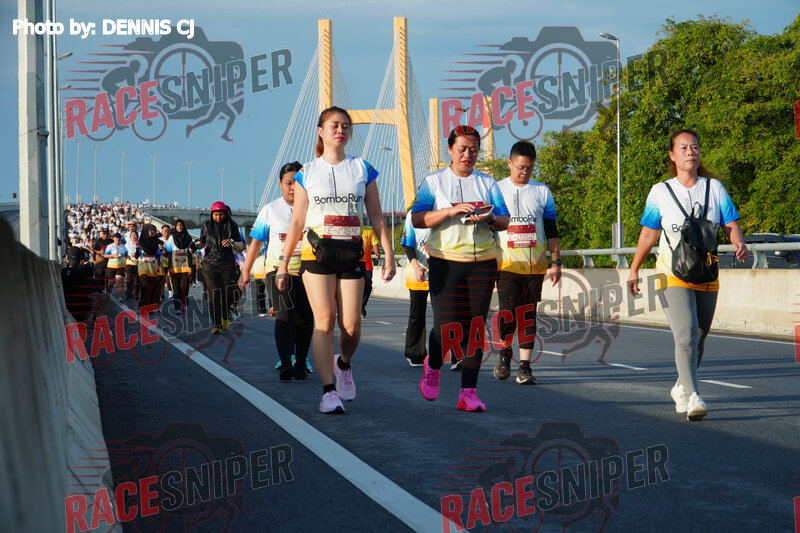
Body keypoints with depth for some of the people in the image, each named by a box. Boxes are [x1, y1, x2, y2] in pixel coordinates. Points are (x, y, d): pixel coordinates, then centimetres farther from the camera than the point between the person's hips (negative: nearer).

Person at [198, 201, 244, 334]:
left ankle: (225, 318, 29)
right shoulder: (206, 226, 5)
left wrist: (231, 242, -14)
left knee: (227, 294, 2)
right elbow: (202, 242, 18)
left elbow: (241, 246, 6)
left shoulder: (232, 226, 4)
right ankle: (217, 325, -9)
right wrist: (195, 246, -4)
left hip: (228, 264, 1)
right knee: (214, 295, -10)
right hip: (210, 263, -1)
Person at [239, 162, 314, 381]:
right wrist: (245, 271, 8)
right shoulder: (270, 210, 5)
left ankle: (300, 364, 20)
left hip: (306, 272, 2)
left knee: (304, 320, 4)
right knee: (284, 313, -19)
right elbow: (256, 242, 10)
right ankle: (285, 363, -27)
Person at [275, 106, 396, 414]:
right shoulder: (307, 173, 9)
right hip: (316, 251, -1)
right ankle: (329, 391, -11)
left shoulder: (362, 169, 11)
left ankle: (344, 363, 28)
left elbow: (376, 216, 11)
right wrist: (283, 261, 6)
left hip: (352, 253, 1)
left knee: (351, 324, -6)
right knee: (324, 319, -12)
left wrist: (389, 254, 3)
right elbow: (296, 221, 10)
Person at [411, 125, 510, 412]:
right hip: (445, 261, -2)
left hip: (482, 262, 3)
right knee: (446, 326, -9)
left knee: (475, 328, -1)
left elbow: (504, 221, 10)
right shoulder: (434, 181, 5)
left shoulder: (487, 182, 12)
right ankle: (433, 366, 23)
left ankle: (468, 392, 3)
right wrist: (451, 211, -17)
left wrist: (489, 219, -12)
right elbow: (417, 219, -5)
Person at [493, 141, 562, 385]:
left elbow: (551, 231, 11)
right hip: (506, 263, -1)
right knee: (508, 315, -10)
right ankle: (504, 353, 16)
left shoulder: (542, 191, 9)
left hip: (535, 265, 1)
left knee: (528, 317, 1)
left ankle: (524, 366, 6)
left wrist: (556, 262, 4)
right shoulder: (497, 190, 6)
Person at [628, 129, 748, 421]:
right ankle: (693, 398, -27)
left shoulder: (714, 188, 7)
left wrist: (739, 243, -20)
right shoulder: (660, 192, 3)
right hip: (673, 274, -3)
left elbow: (730, 224, 2)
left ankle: (681, 388, 33)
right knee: (686, 334, -20)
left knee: (699, 338, 11)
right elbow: (648, 234, 9)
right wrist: (634, 271, 10)